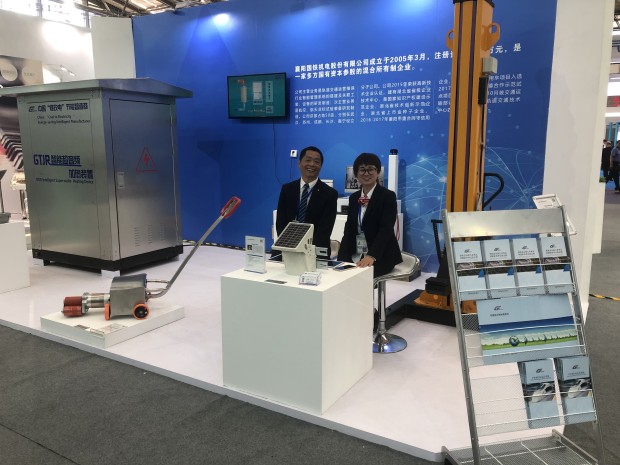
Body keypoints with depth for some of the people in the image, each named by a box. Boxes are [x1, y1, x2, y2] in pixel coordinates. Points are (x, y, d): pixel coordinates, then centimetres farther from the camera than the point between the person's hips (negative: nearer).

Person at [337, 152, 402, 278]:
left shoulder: (388, 196, -5)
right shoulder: (353, 198, 13)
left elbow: (386, 229, -17)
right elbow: (348, 229, 9)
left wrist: (372, 256, -32)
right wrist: (341, 258, -6)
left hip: (380, 257, -5)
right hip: (355, 256, 5)